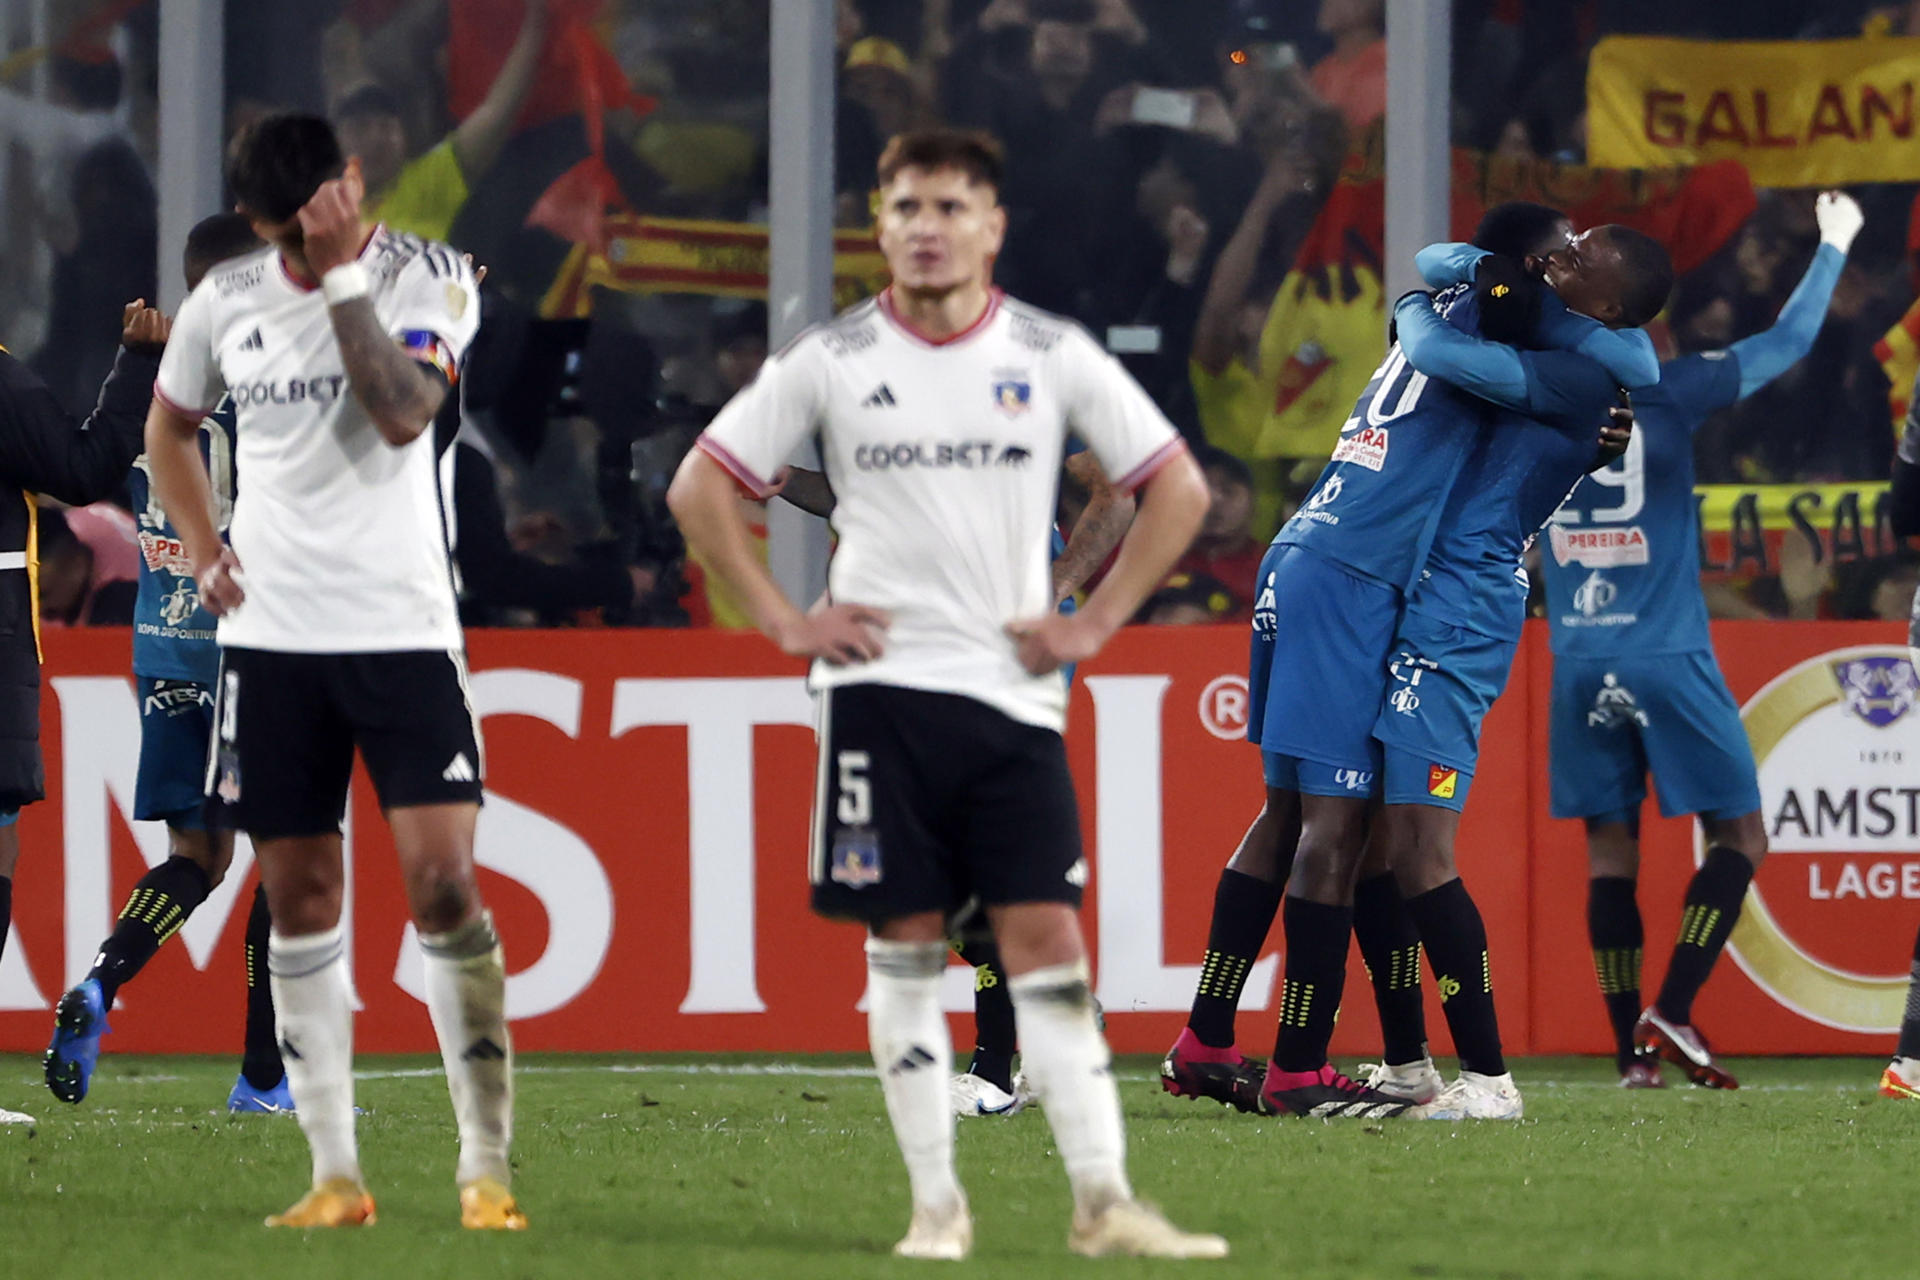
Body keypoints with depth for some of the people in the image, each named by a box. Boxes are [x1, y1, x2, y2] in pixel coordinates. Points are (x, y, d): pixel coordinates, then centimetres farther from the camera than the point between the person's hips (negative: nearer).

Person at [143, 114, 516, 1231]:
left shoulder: (431, 280, -5)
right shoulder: (227, 300, 5)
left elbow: (401, 413, -22)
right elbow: (170, 428, 23)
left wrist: (344, 273, -22)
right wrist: (204, 552, 10)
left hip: (404, 631, -3)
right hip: (272, 636, 3)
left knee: (443, 880, -13)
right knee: (301, 900, 4)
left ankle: (487, 1167, -6)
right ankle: (336, 1175, 10)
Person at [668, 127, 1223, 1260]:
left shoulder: (1051, 357, 3)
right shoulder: (832, 361, 3)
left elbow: (1179, 489, 9)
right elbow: (701, 489, 9)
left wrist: (1093, 624, 2)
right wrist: (783, 621, 1)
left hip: (1013, 693, 0)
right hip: (881, 687, 0)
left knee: (1046, 940, -6)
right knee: (905, 945, -1)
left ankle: (1105, 1200, -10)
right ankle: (937, 1201, 4)